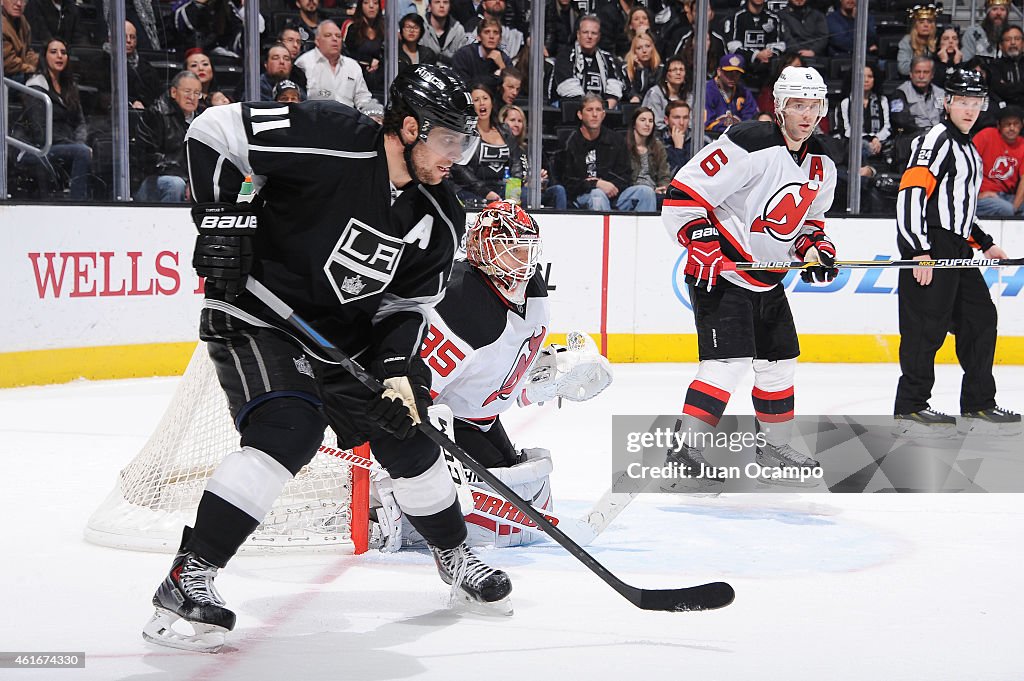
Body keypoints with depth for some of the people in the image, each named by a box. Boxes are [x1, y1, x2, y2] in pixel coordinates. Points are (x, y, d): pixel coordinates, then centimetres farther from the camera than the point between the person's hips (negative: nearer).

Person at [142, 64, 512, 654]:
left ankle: (454, 555, 36)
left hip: (346, 334, 7)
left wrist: (398, 372, -14)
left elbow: (408, 305, 3)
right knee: (288, 432, -27)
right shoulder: (332, 141, -23)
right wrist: (223, 216, -24)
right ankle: (188, 578, -22)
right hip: (256, 314, -7)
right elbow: (214, 129, -18)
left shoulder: (440, 219, -3)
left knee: (407, 433, 10)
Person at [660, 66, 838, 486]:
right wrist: (700, 243, -26)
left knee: (780, 361, 16)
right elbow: (683, 193, -20)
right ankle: (685, 452, -15)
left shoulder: (821, 165, 6)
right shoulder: (750, 145, -20)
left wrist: (814, 246, 4)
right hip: (719, 273, -9)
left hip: (768, 280, 9)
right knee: (729, 361, -18)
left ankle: (773, 447, 34)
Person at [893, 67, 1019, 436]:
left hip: (956, 248, 10)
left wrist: (984, 244, 24)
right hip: (929, 245, -10)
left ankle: (979, 406, 16)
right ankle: (910, 408, -4)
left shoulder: (967, 149, 22)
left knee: (981, 319, 9)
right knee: (928, 325, -10)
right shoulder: (937, 139, -9)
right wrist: (919, 251, -25)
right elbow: (910, 192, -19)